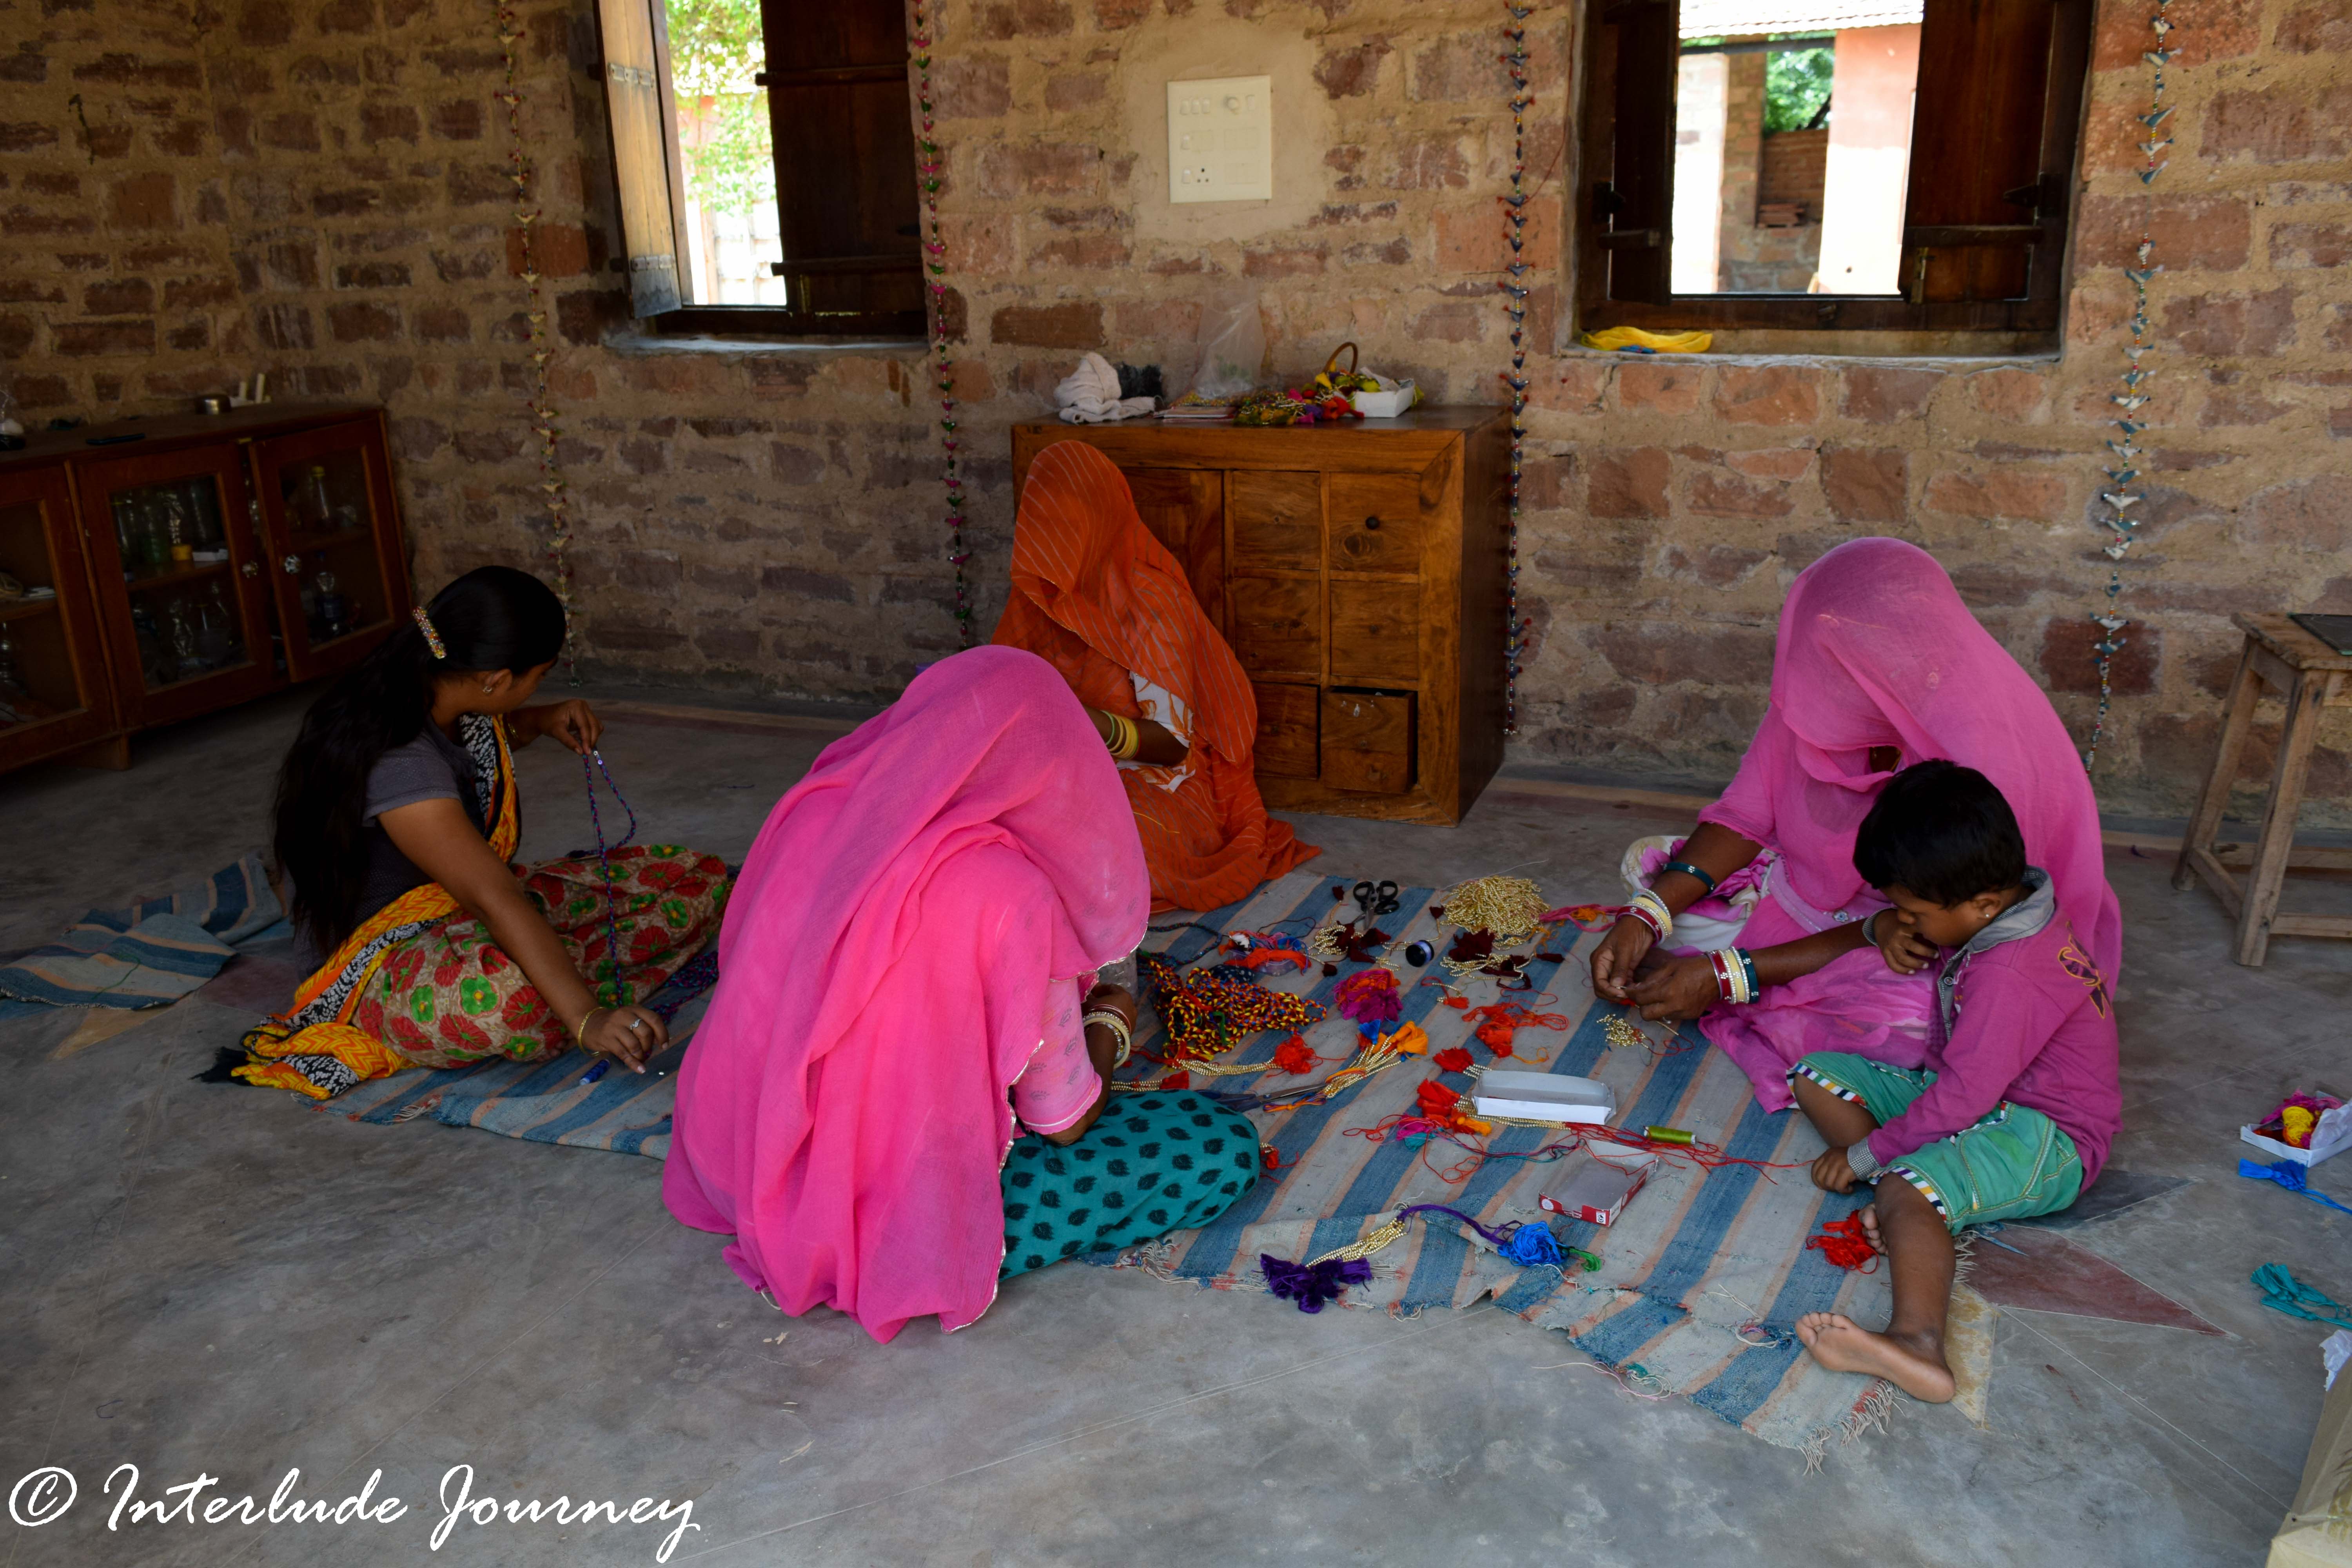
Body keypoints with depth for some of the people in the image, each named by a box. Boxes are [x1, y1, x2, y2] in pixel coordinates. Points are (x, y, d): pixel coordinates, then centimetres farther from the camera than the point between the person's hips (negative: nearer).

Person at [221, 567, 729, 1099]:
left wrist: (543, 721, 3)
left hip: (467, 917, 9)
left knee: (701, 878, -5)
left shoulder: (432, 691, -3)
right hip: (385, 961, -9)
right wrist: (587, 1020, -46)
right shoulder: (398, 765, -30)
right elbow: (496, 899, -40)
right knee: (503, 1004, -47)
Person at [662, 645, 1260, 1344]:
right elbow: (1069, 1123, -12)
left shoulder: (812, 811, -7)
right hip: (904, 1228, -7)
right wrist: (1110, 1017, 10)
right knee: (1228, 1148, 0)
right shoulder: (1011, 893, -25)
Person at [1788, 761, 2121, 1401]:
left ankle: (1918, 1343, -64)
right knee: (1817, 1075, 1)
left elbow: (1960, 1100, -29)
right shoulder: (2001, 902, 0)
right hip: (1982, 1096, 11)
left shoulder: (2011, 978, -29)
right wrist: (1891, 926, 1)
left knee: (1910, 1191, -39)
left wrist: (1866, 1155, -19)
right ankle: (1905, 1199, -20)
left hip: (2045, 1136, -11)